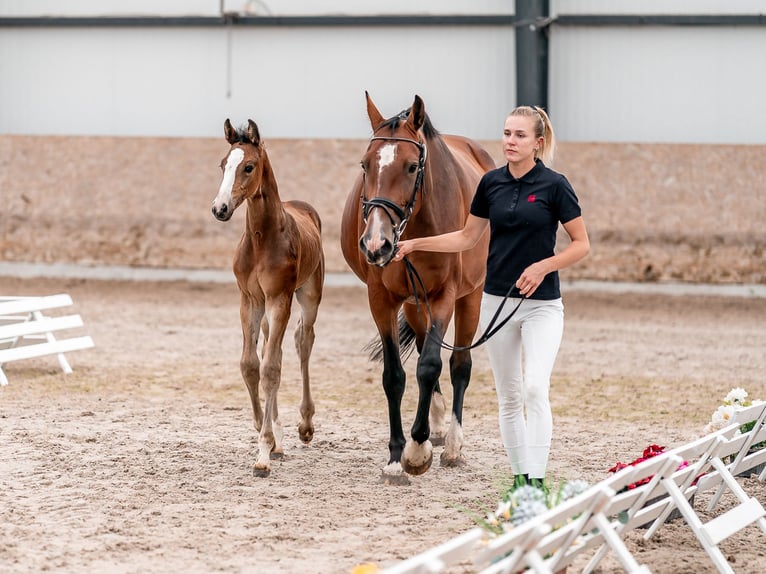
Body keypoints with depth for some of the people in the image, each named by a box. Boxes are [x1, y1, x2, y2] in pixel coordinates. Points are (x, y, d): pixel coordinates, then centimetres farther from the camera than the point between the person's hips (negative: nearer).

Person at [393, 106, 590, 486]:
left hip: (542, 303, -5)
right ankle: (519, 478, 17)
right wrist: (415, 244, 7)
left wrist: (543, 266, -19)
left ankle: (537, 482, -21)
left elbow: (582, 244, -5)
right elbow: (468, 237, 14)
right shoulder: (491, 183, 4)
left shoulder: (554, 185, -9)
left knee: (535, 388, -19)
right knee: (509, 397, 9)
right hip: (497, 301, 5)